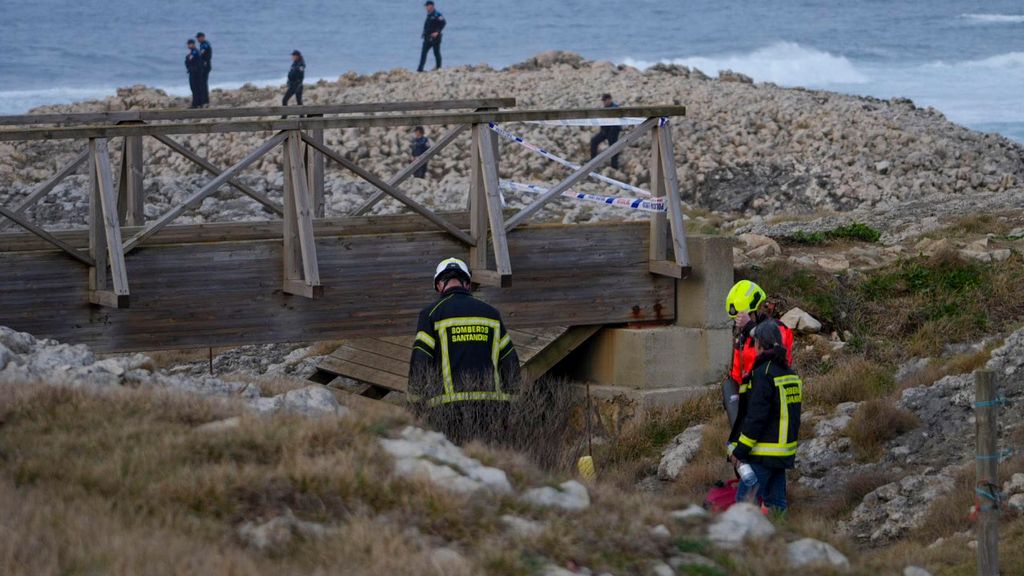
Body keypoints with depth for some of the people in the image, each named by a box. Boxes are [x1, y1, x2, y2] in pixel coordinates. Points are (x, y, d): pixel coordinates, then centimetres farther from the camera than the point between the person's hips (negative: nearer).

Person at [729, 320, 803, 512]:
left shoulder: (763, 374, -16)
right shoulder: (791, 374, 11)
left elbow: (756, 417, -18)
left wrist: (740, 451, -14)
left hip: (764, 453, -9)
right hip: (785, 452, 9)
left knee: (745, 502, -7)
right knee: (776, 502, 12)